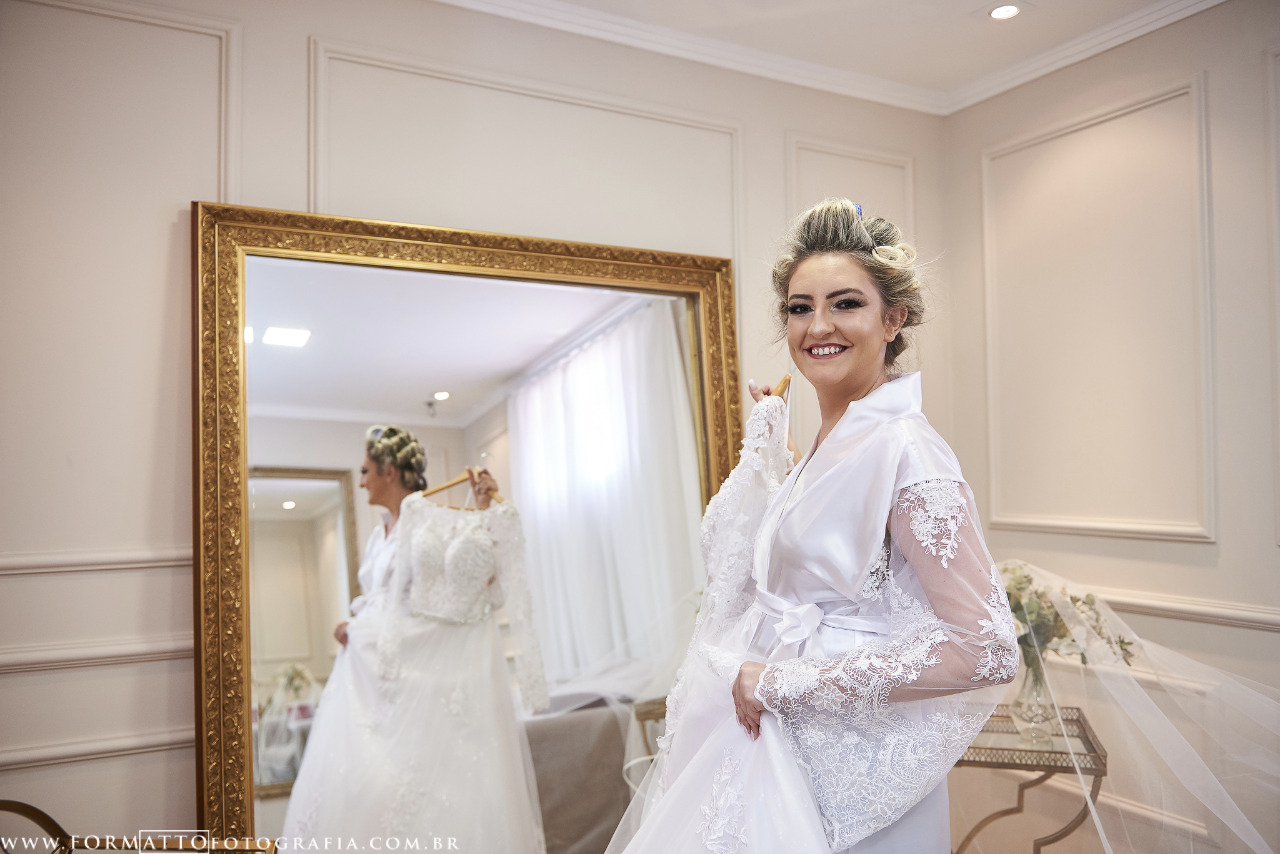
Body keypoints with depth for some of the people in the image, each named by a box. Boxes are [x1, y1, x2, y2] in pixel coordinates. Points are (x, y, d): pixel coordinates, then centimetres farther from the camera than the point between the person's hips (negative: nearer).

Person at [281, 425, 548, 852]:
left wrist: (484, 508, -18)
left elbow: (475, 575, -16)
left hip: (435, 670, -7)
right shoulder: (378, 538, 18)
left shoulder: (436, 516, -4)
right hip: (383, 672, 7)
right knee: (360, 781, 1)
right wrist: (352, 626, 11)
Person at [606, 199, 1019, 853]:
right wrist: (765, 435, 11)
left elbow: (987, 649, -26)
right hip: (776, 739, 8)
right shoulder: (825, 444, 4)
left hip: (840, 766, -7)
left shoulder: (903, 448, -21)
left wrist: (785, 682, -21)